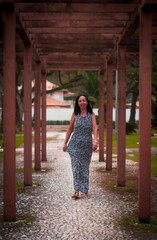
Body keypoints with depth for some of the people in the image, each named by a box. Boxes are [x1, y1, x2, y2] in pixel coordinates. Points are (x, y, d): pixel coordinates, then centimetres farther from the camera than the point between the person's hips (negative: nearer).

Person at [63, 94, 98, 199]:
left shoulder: (91, 114, 3)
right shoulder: (75, 114, 4)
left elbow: (95, 128, -8)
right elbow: (70, 129, 11)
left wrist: (95, 141, -23)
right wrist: (65, 143, 9)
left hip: (87, 145, 0)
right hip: (75, 144, 0)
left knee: (85, 167, 7)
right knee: (76, 166, -8)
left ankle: (85, 190, 17)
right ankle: (76, 191, -14)